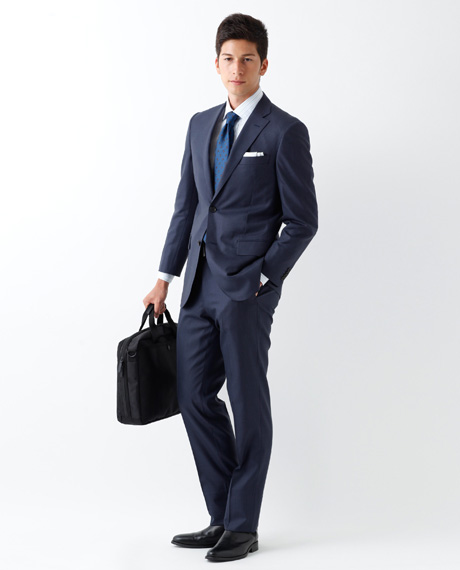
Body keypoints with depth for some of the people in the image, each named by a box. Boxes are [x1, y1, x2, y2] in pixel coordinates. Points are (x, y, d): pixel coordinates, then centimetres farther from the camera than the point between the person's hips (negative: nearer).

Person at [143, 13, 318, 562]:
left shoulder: (285, 132, -4)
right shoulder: (201, 125, 14)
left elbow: (302, 221, -5)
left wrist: (263, 278, -12)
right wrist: (166, 276, 13)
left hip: (247, 287, -6)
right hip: (200, 285, 6)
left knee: (248, 403, 1)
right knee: (196, 397, 6)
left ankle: (243, 527, 11)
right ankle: (222, 518, 19)